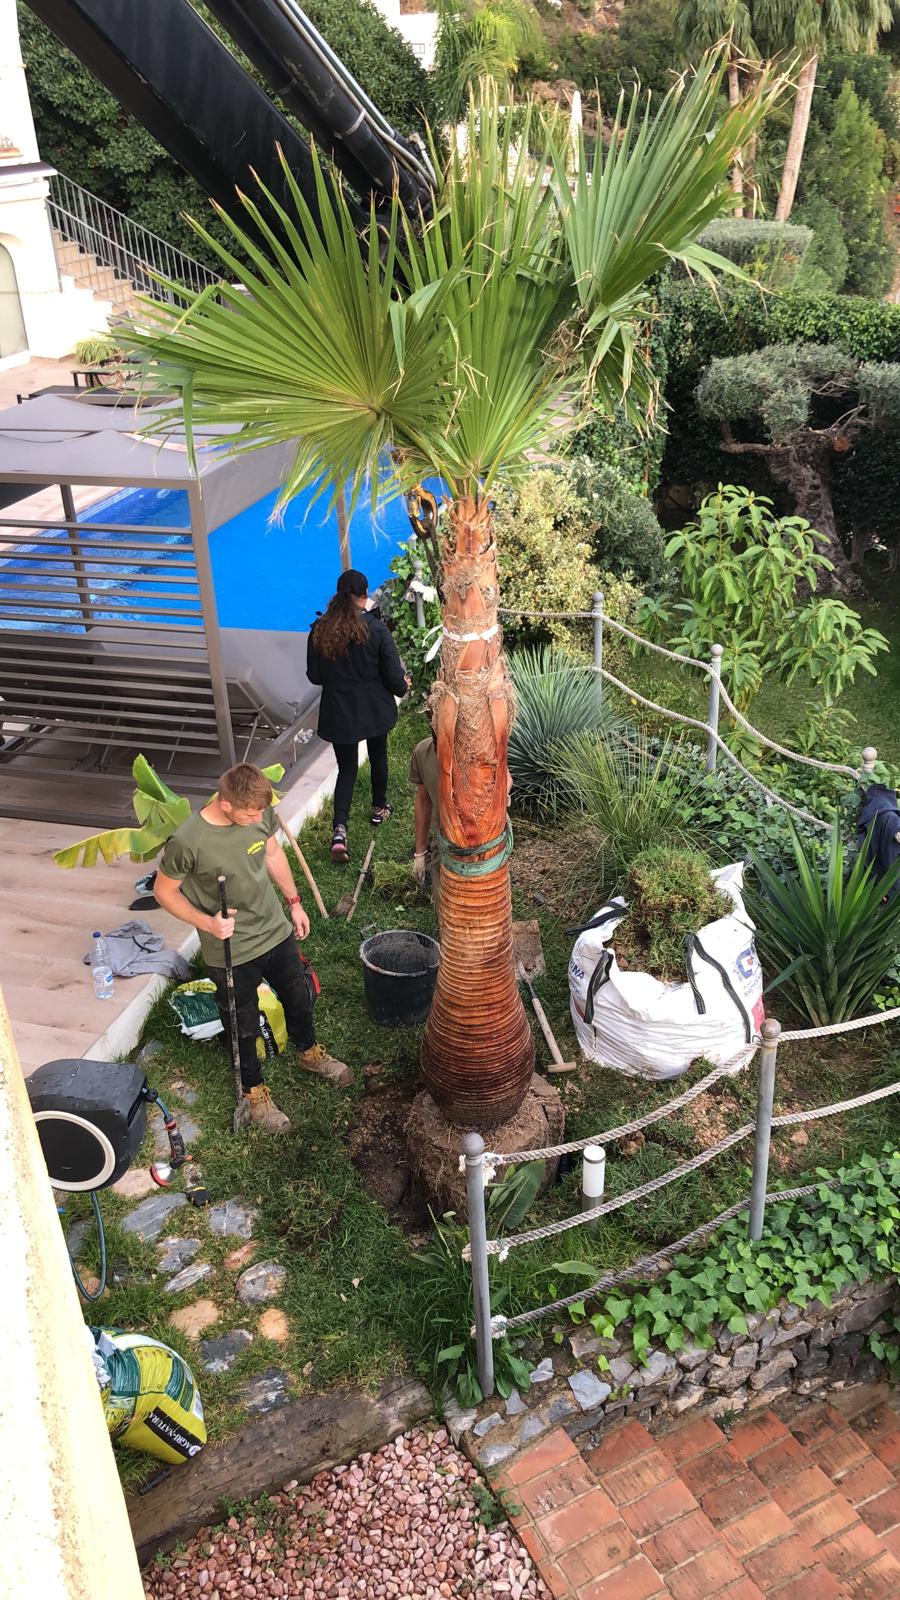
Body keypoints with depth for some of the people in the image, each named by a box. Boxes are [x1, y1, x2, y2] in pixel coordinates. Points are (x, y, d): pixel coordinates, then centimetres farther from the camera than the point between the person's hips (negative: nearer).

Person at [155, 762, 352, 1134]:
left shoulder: (260, 813, -15)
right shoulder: (187, 841, -30)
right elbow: (164, 891, -14)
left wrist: (293, 901, 11)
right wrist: (207, 923, -27)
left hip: (276, 932, 5)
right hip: (230, 952, -5)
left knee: (300, 997, 26)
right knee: (243, 1026, 16)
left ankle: (308, 1052, 56)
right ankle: (253, 1090, 43)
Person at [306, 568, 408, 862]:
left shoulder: (320, 630, -9)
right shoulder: (375, 628, -17)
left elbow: (314, 676, 1)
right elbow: (393, 673, -13)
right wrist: (402, 686, 10)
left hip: (338, 711, 1)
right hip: (374, 708, -1)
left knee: (346, 768, 9)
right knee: (378, 756, 24)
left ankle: (340, 830, -9)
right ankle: (379, 809, 43)